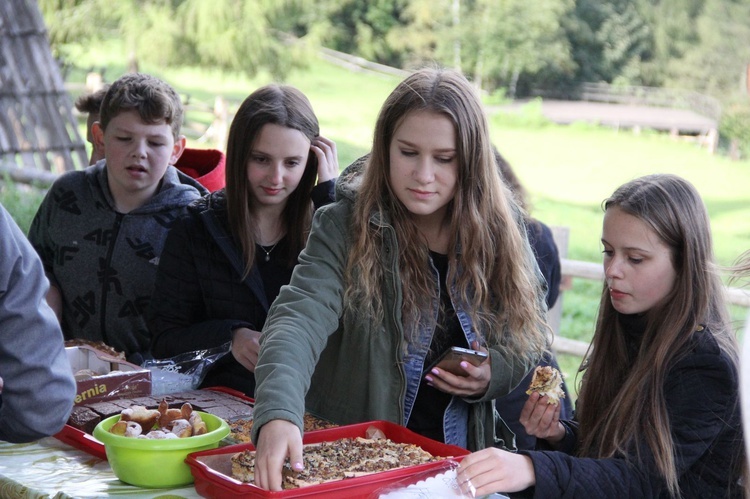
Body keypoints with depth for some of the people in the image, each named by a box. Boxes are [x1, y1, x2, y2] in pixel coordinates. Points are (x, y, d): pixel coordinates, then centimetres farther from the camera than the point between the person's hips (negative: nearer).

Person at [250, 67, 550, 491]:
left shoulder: (501, 232, 0)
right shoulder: (346, 229, -11)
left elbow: (529, 335, 12)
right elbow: (300, 319, -26)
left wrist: (494, 373, -9)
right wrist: (278, 416, -44)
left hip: (463, 457, 2)